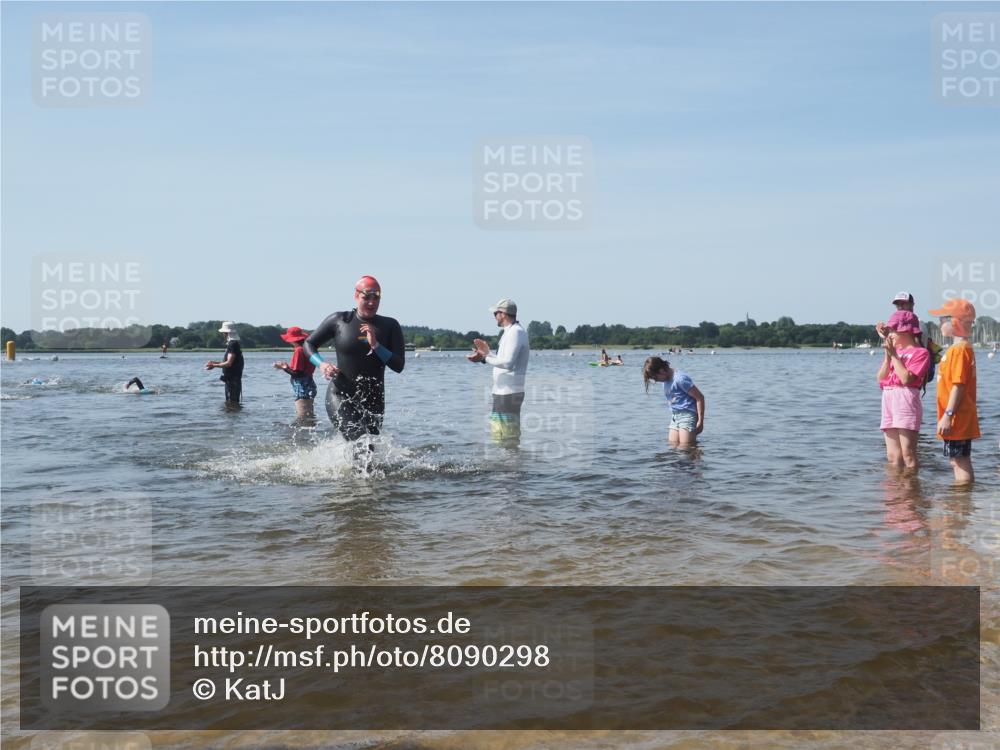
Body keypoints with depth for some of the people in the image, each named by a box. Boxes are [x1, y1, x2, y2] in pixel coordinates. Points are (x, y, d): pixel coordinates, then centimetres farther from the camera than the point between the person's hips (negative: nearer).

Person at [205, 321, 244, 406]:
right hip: (230, 378, 11)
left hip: (232, 379, -11)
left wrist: (214, 365, -15)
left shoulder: (233, 344, -17)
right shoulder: (233, 343, 15)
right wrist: (214, 362, 13)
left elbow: (229, 363, -23)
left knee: (232, 403, -8)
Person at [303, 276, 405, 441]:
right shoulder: (338, 321, -1)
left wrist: (375, 345, -17)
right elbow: (308, 343, 8)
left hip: (373, 401, 3)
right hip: (340, 396, -3)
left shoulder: (390, 326, 2)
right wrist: (321, 364, -11)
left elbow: (399, 366, -4)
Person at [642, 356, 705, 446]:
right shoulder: (666, 380, 10)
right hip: (675, 416, 9)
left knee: (685, 449, -12)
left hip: (687, 415, -9)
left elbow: (700, 397, -15)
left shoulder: (680, 379, -17)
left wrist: (700, 421, -15)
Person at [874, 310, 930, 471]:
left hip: (906, 400, -7)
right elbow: (880, 379, 10)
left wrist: (894, 355, -7)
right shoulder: (893, 351, 19)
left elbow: (906, 379, -14)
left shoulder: (920, 352, -1)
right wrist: (888, 356, 0)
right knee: (892, 456, 6)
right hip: (888, 400, 7)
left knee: (908, 454, -9)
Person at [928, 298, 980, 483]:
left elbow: (958, 385, -21)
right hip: (962, 419, 10)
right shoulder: (964, 348, 16)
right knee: (959, 461, 15)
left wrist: (948, 415, -22)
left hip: (957, 419, -10)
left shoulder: (959, 350, -16)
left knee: (960, 462, -7)